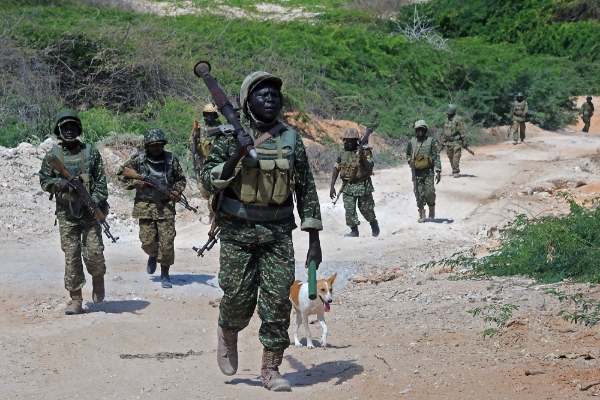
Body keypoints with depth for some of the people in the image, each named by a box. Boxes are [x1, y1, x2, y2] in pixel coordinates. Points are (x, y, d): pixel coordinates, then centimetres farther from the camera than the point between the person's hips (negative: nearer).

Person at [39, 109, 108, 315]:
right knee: (71, 256, 0)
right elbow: (44, 181, 6)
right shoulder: (52, 155, 5)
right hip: (66, 215, 1)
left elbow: (101, 181, 1)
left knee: (94, 253, -7)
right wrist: (59, 183, -14)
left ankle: (98, 279, 25)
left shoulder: (91, 152, 4)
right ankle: (76, 299, 7)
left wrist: (96, 202, -12)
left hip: (90, 213, -1)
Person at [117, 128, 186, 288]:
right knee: (148, 241, -2)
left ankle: (165, 274, 9)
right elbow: (121, 174, 5)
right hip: (145, 206, 0)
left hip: (166, 206, 0)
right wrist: (138, 183, -8)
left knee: (167, 242, -5)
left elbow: (181, 179, 13)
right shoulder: (138, 159, -1)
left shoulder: (171, 159, 2)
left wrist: (176, 192, -5)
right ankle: (153, 256, 34)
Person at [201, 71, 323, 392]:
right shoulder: (230, 137, -2)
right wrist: (236, 157, -20)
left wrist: (314, 240, 3)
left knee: (278, 299, -2)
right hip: (237, 231, -2)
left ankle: (271, 368, 9)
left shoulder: (292, 140, 5)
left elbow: (306, 190, 7)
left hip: (278, 232, 2)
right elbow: (208, 181, -5)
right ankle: (228, 333, 33)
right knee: (239, 296, 0)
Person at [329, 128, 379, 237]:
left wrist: (362, 156, -30)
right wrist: (332, 186, 1)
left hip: (363, 186, -3)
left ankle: (374, 224, 33)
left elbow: (370, 168, -16)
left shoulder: (365, 152, -7)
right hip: (348, 186, 3)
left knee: (366, 209, 8)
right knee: (349, 209, -5)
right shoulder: (343, 154, 5)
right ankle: (354, 230, 5)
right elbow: (336, 169, 7)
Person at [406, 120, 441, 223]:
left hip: (429, 171, -3)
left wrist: (438, 171, -12)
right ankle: (421, 215, 11)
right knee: (419, 194, 2)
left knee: (429, 192, -11)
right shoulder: (412, 142, 4)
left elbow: (436, 156, -6)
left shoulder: (431, 141, -5)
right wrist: (410, 160, 0)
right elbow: (408, 154, 22)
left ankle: (432, 210, 14)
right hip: (417, 172, 3)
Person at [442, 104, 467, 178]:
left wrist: (464, 141, -14)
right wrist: (444, 141, 20)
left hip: (456, 142, -7)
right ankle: (454, 170, 25)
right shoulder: (447, 120, 13)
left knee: (456, 158, -10)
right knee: (450, 158, 11)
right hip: (448, 142, 7)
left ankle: (456, 172, -6)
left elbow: (462, 131, -12)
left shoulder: (458, 120, -11)